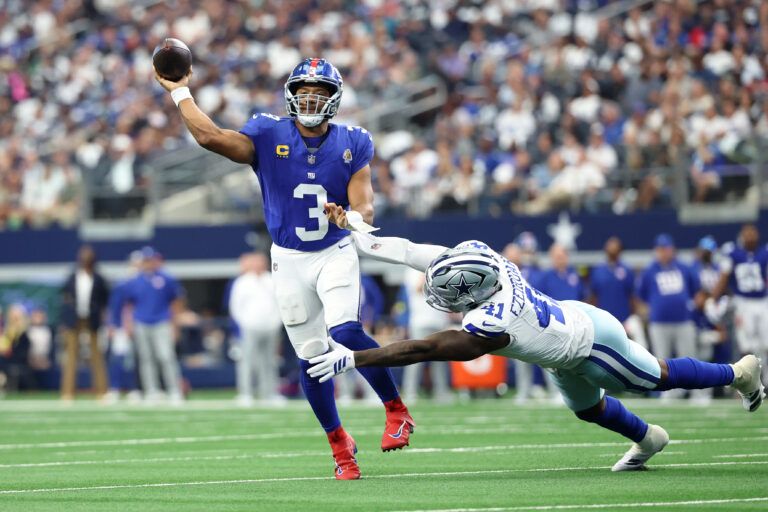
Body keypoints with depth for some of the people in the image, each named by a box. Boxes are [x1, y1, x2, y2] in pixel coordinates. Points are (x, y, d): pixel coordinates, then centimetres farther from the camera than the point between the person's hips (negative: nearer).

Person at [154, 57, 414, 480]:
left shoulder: (351, 144, -3)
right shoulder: (268, 137, -6)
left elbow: (364, 207, -9)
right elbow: (210, 136, -18)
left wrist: (355, 218, -31)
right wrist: (179, 92, -12)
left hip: (336, 253, -1)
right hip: (289, 260, 1)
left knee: (346, 333, -26)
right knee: (311, 358, 3)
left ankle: (397, 411, -10)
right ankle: (339, 444, 20)